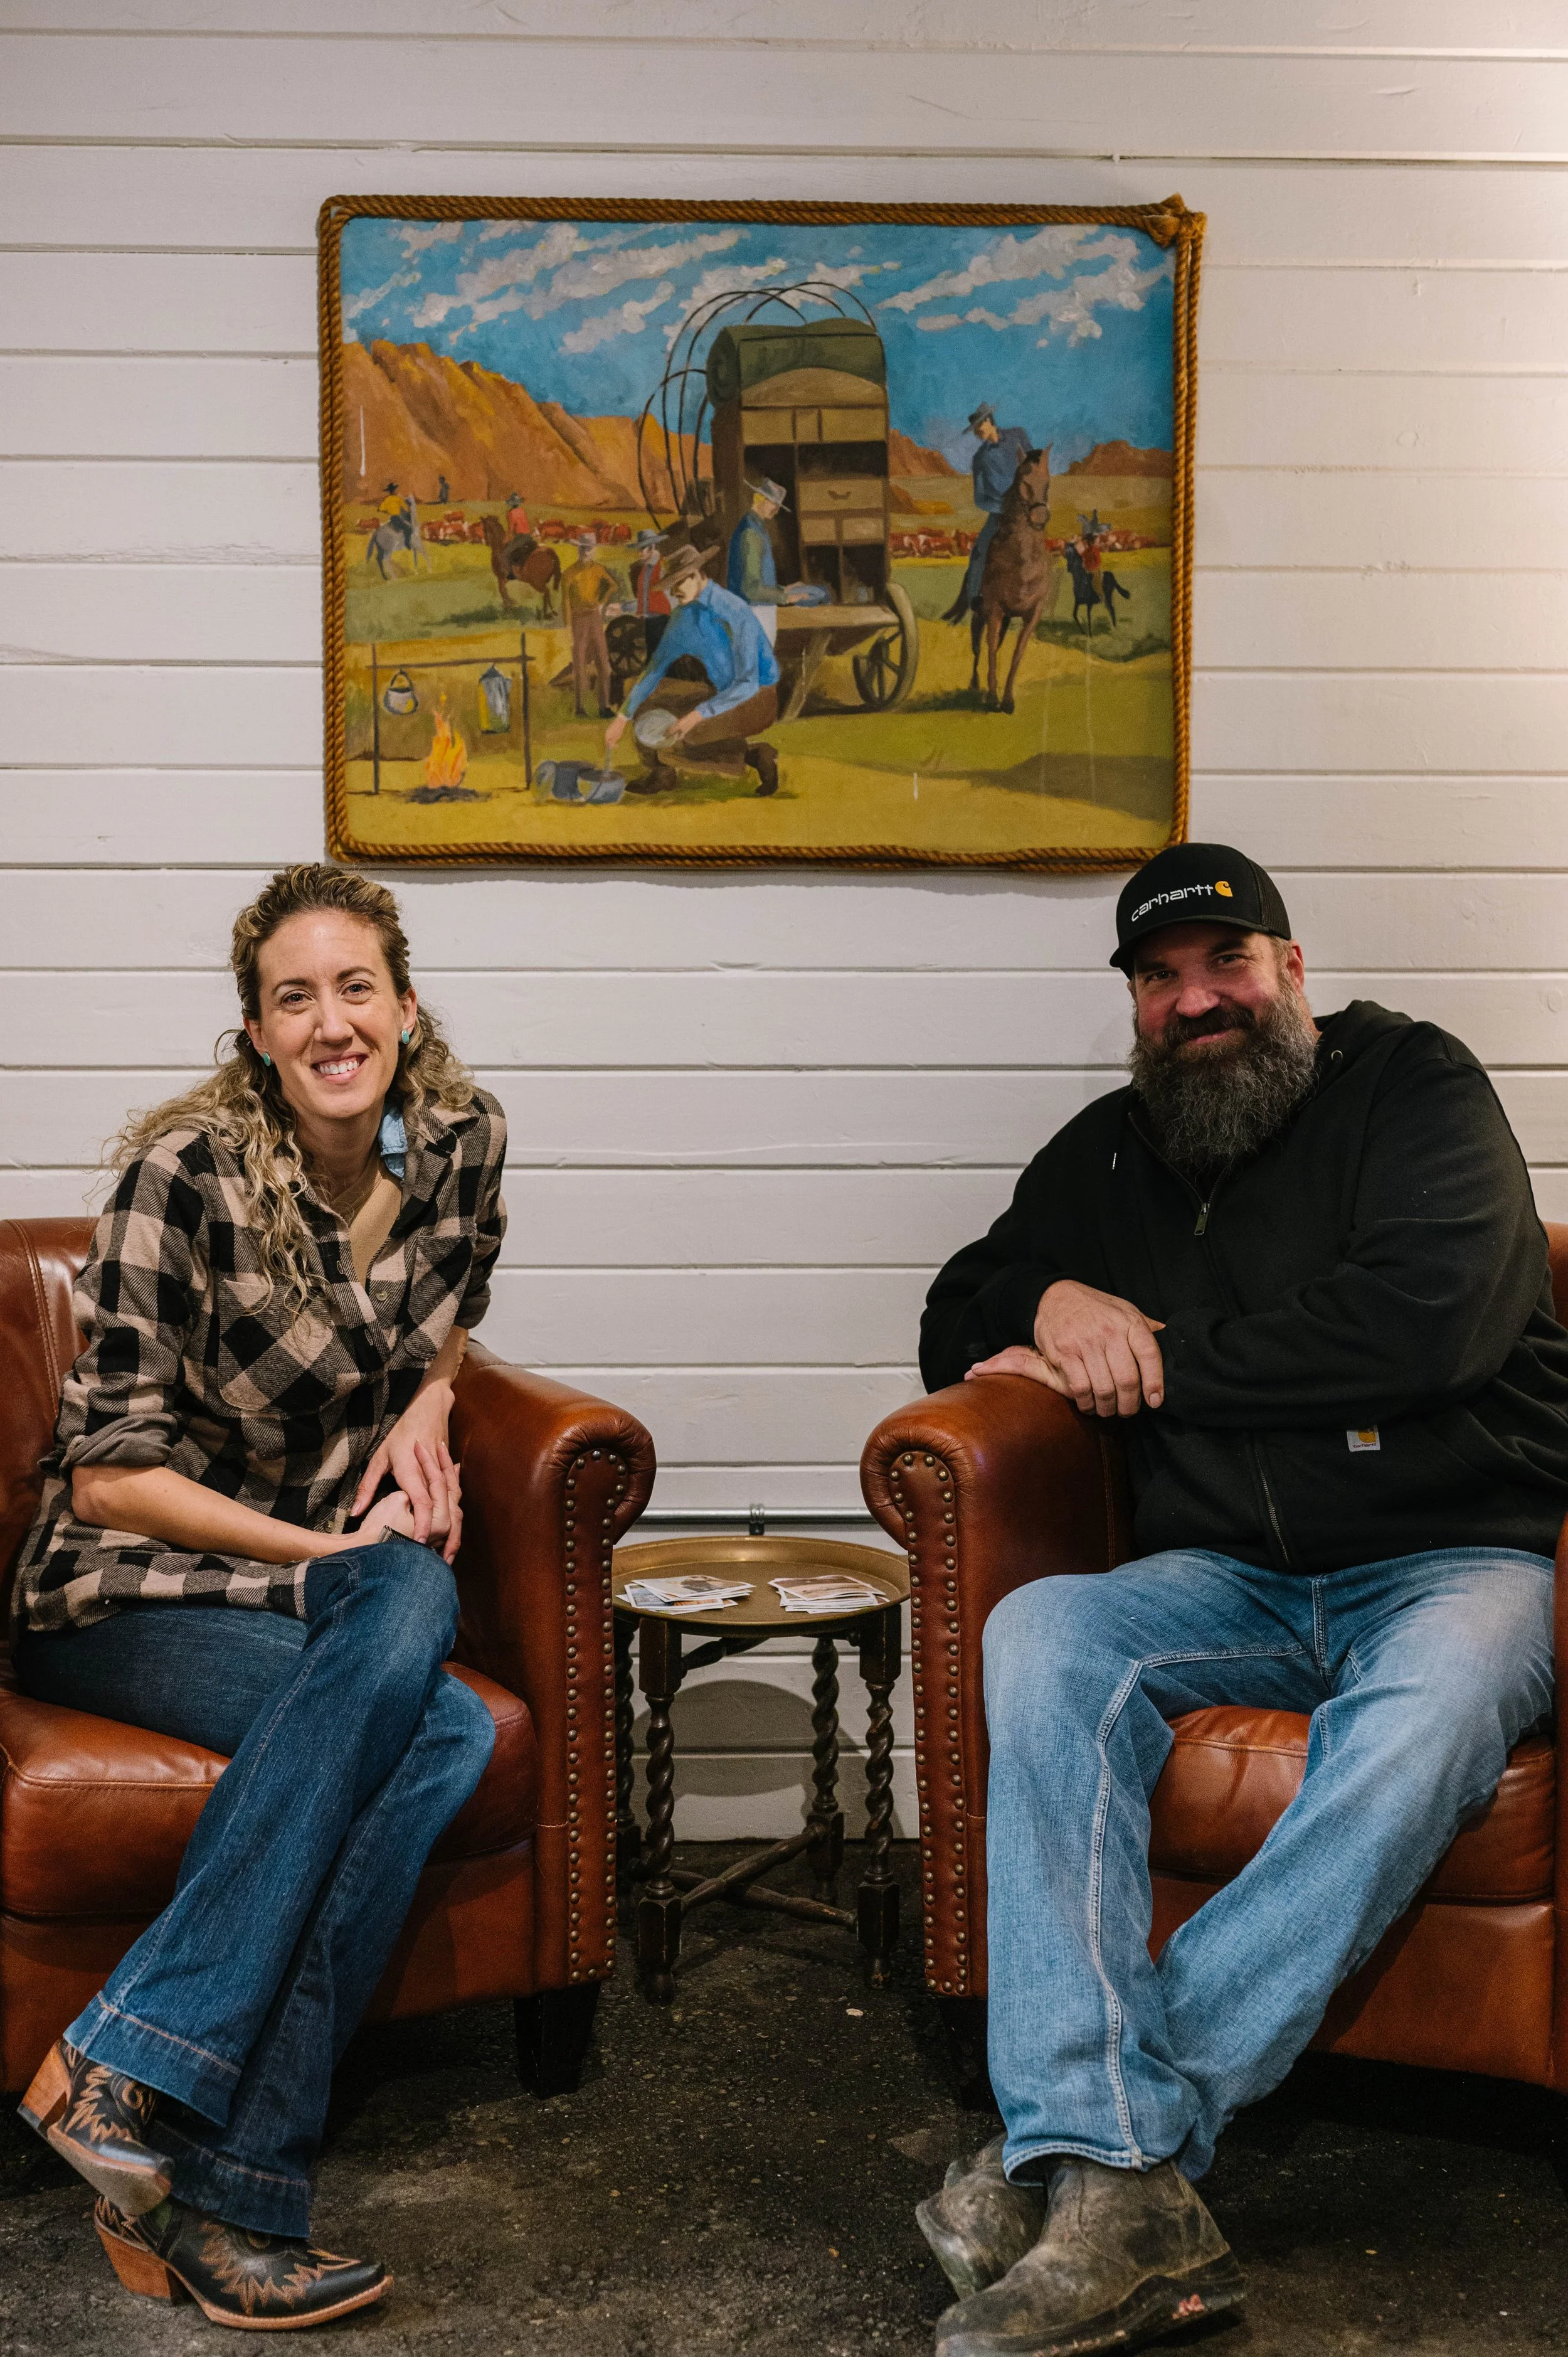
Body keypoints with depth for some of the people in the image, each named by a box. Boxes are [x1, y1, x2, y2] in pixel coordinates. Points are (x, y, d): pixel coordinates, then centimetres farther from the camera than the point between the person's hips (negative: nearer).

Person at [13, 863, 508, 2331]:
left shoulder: (459, 1139, -1)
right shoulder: (186, 1172, -16)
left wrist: (428, 1407, -1)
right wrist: (337, 1555, -16)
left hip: (334, 1589, 5)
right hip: (128, 1602, -5)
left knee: (438, 1737, -30)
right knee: (440, 1727, -32)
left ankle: (206, 2189, -29)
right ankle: (129, 2075, -29)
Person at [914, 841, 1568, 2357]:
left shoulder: (1414, 1084, 2)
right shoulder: (1110, 1154, 17)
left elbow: (1430, 1318, -15)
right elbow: (956, 1321, 24)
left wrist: (1150, 1355, -8)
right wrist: (1050, 1304, -2)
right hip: (1230, 1578, 4)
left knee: (1416, 1728, -38)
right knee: (1037, 1634, -28)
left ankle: (1085, 2130, -36)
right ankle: (1119, 2179, -38)